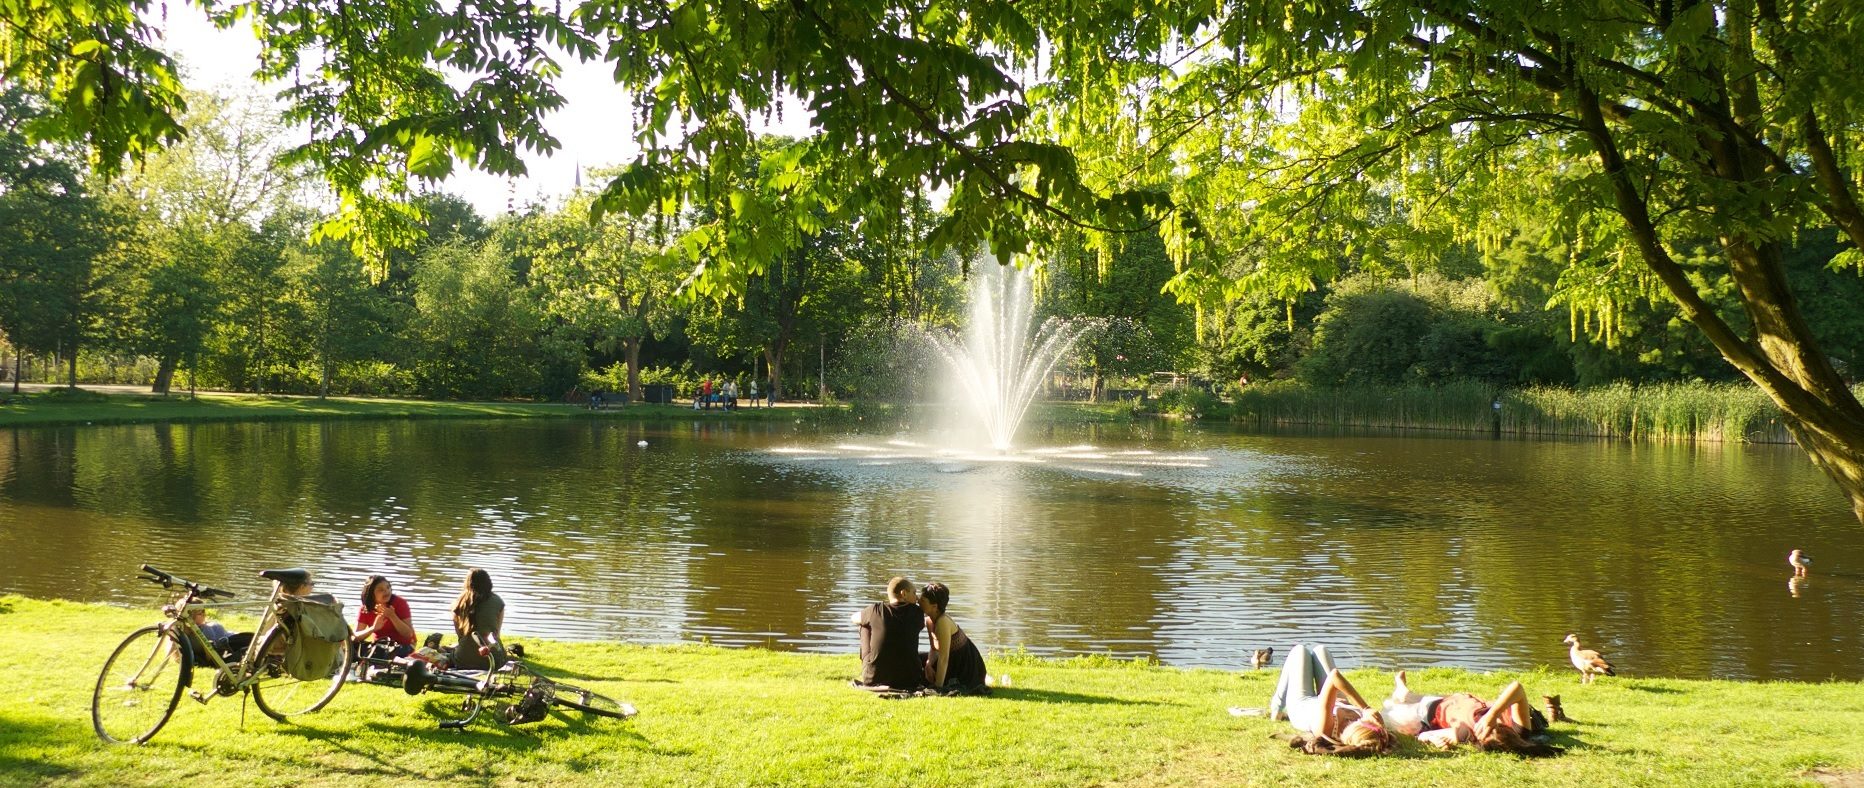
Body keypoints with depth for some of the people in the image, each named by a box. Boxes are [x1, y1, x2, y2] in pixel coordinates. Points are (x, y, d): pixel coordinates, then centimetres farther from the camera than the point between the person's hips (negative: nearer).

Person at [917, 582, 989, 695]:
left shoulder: (943, 622, -31)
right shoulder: (929, 620, -4)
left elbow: (943, 658, -30)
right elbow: (934, 649, 6)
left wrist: (938, 687, -28)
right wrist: (928, 665, -15)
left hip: (967, 664, -9)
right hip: (954, 661, 9)